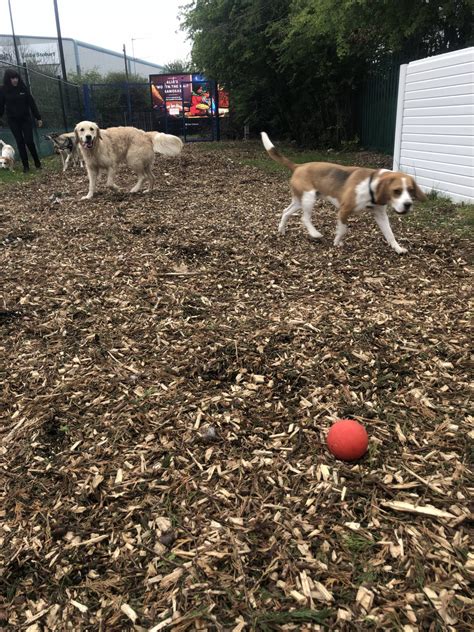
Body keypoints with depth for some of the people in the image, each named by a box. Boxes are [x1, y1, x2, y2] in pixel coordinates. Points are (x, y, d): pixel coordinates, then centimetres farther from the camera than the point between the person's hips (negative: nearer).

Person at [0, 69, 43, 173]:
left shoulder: (23, 88, -2)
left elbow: (32, 103, 1)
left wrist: (38, 118, -1)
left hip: (26, 118, 0)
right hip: (13, 121, 0)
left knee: (29, 141, -7)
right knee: (20, 142, 2)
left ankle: (37, 163, 12)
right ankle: (25, 165, 7)